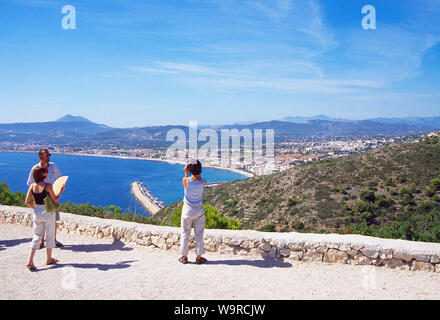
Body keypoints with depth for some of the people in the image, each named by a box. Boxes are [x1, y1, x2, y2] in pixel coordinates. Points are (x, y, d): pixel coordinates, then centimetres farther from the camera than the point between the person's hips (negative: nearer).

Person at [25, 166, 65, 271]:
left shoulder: (32, 186, -2)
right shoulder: (47, 186, -16)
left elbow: (27, 202, -1)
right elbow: (55, 200, -9)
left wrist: (35, 207, 16)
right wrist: (61, 191, 2)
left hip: (37, 212, 5)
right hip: (48, 212, -5)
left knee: (37, 236, 13)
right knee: (50, 236, 12)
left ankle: (30, 261, 4)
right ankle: (49, 259, 25)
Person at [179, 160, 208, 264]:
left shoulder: (186, 180, -18)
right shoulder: (203, 182, -14)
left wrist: (186, 173, 1)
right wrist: (198, 173, 3)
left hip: (187, 210, 0)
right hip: (199, 210, 1)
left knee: (185, 234, 11)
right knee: (199, 234, 10)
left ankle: (184, 257, 19)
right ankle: (199, 257, 14)